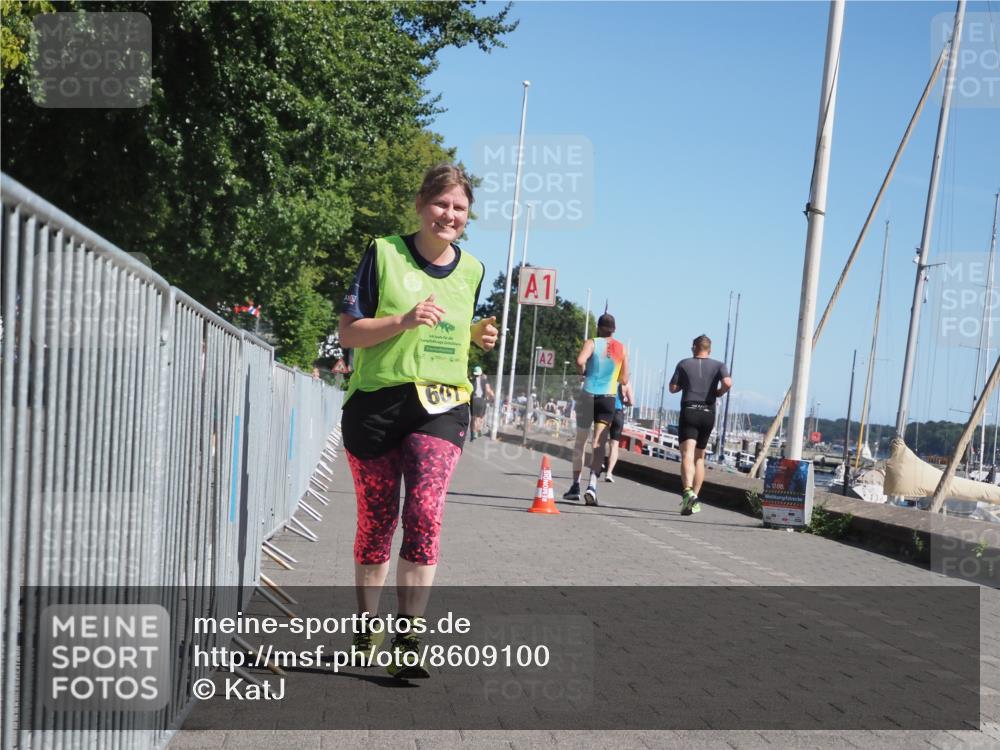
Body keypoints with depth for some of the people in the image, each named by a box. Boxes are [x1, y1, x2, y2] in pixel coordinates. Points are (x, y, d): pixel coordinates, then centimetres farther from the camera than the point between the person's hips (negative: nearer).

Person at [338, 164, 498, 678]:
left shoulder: (471, 270, 11)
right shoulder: (384, 254, -2)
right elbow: (349, 332, -4)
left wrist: (478, 336, 4)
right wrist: (404, 320, -19)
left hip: (441, 406, 2)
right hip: (376, 403, -2)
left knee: (425, 514, -16)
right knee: (376, 520, 9)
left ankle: (406, 642, -14)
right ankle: (367, 625, 31)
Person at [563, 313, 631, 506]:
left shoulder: (592, 343, -2)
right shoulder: (621, 348, 7)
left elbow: (580, 361, -22)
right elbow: (624, 380, 10)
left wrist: (584, 372, -1)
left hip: (588, 395, -1)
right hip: (608, 398, 1)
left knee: (580, 441, 11)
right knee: (598, 443, -2)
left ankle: (575, 486, 14)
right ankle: (592, 485, -18)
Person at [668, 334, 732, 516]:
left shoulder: (684, 364, 5)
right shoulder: (718, 366, 6)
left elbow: (673, 388, 6)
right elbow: (728, 383, -11)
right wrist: (719, 392, 8)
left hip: (689, 412, -3)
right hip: (708, 413, 3)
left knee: (687, 455, -15)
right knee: (700, 457, 16)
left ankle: (688, 491, -38)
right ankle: (695, 498, 15)